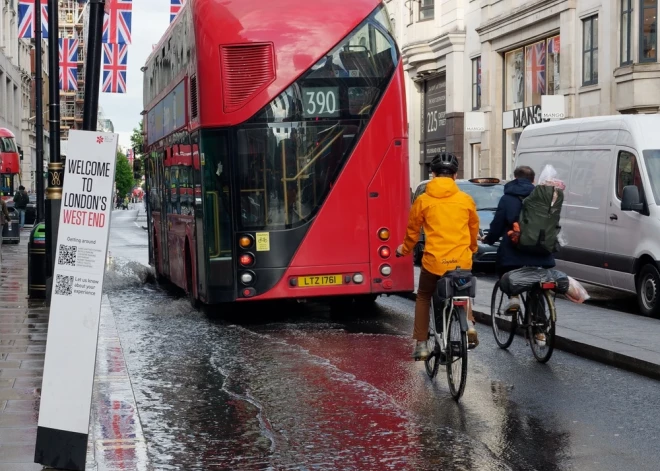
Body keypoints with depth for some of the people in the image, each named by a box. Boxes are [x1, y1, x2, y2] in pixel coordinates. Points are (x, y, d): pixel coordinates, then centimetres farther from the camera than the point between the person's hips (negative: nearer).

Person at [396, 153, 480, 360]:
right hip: (462, 261, 2)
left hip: (434, 261, -2)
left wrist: (405, 249, 28)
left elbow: (413, 230, 9)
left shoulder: (423, 200, -1)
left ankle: (421, 345, 15)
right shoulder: (466, 200, 3)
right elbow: (474, 229, 17)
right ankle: (469, 324, 1)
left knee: (423, 298, 21)